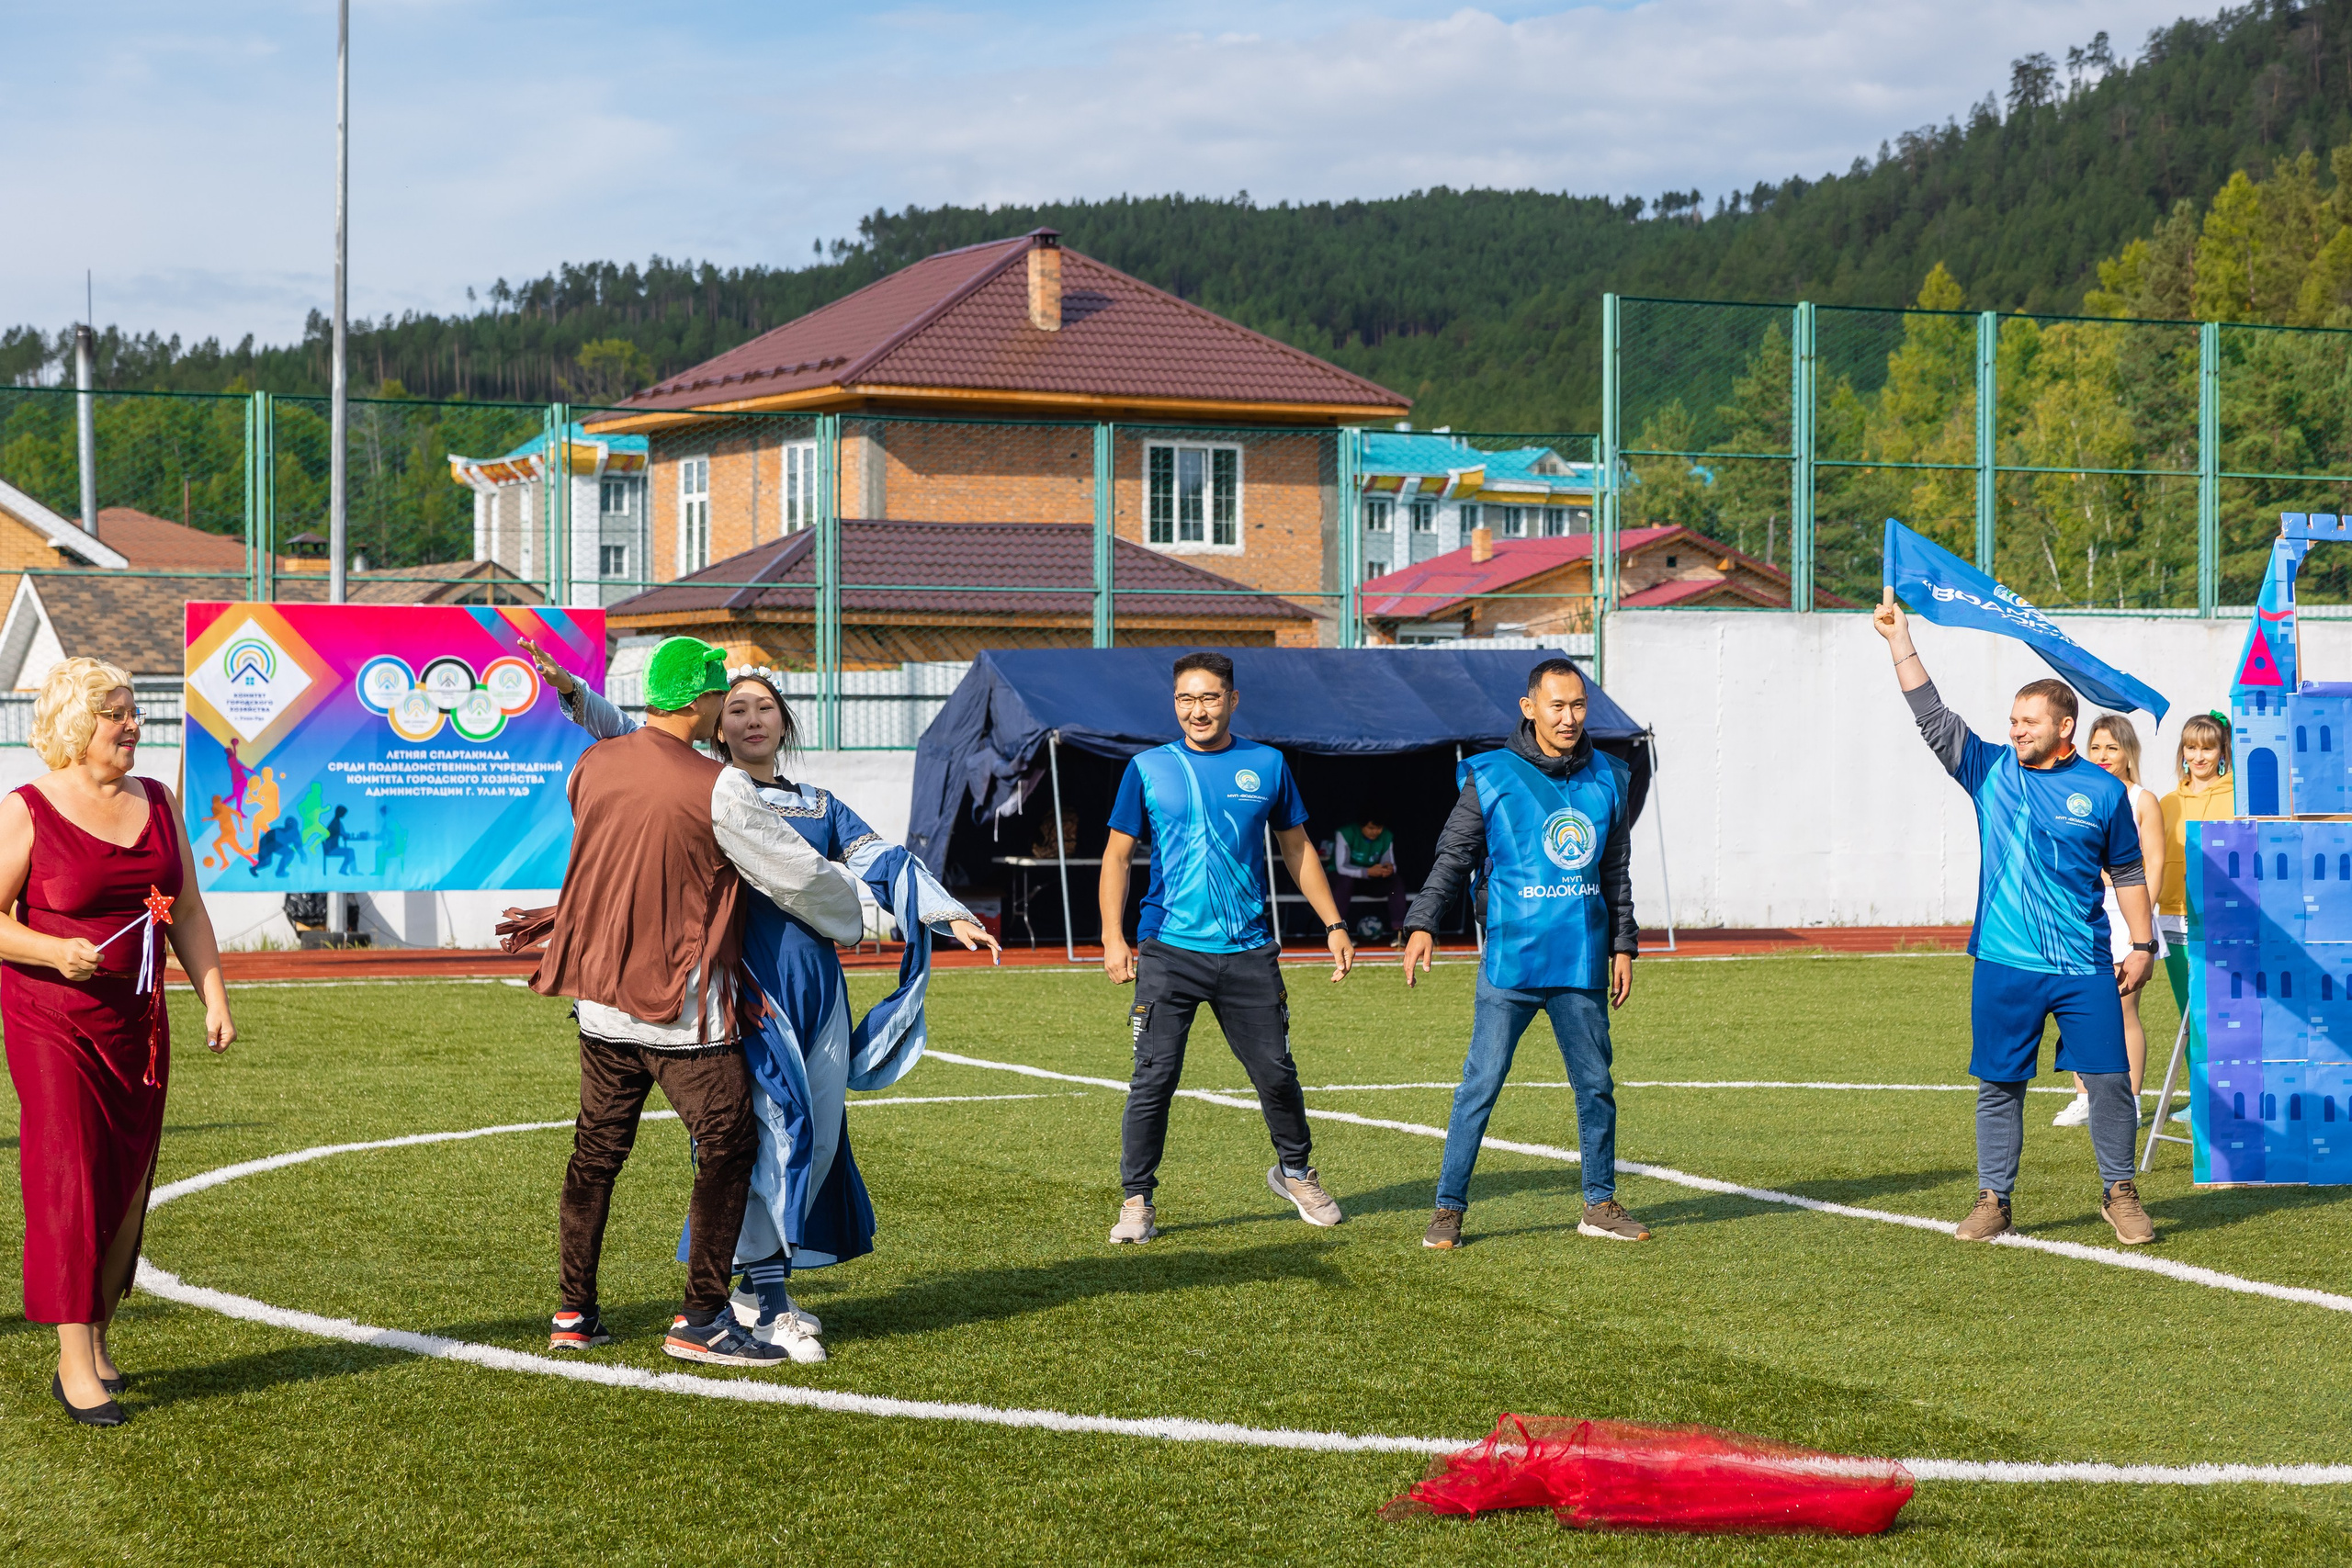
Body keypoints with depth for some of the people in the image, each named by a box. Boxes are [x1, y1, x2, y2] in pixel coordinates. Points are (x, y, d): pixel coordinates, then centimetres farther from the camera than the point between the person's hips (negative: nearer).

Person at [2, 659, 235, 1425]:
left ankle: (96, 1342, 21)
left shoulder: (156, 803, 8)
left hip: (136, 1021, 6)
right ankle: (74, 1367, -8)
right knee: (69, 1182, -9)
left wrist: (214, 996, 5)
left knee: (127, 1187, 7)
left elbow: (187, 911, 13)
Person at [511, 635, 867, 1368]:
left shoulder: (593, 766, 2)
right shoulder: (716, 788, -16)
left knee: (596, 1149, 15)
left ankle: (575, 1312, 20)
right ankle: (702, 1318, -1)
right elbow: (796, 873, -8)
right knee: (728, 1147, 0)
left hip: (599, 998, 7)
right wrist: (854, 921, 10)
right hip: (684, 1006, -7)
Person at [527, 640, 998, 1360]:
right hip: (744, 978, -5)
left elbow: (883, 864, 12)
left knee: (820, 1136, 4)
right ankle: (765, 1298, -6)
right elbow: (628, 739, 3)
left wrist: (952, 916, 0)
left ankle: (758, 1281, 17)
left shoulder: (820, 807, 19)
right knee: (773, 1129, -12)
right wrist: (570, 690, -13)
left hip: (815, 983, 5)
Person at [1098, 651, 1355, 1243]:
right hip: (1168, 950, -1)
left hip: (1248, 951, 2)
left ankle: (1295, 1172, 29)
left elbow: (1297, 849, 17)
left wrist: (1334, 924, 11)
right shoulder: (1148, 768, 4)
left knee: (1276, 1073, 5)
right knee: (1154, 1078, -7)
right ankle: (1136, 1201, 3)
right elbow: (1117, 854, 6)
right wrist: (1113, 937, -5)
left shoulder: (1267, 766, 8)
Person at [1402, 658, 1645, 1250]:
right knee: (1480, 1086, -4)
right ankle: (1449, 1207, 3)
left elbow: (1617, 873, 17)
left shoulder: (1608, 780, 10)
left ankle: (1600, 1205, 22)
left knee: (1596, 1085, 10)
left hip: (1582, 964, 4)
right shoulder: (1491, 778, -1)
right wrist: (1423, 923, -11)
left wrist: (1623, 945, 14)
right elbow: (1454, 856, 0)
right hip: (1511, 961, -4)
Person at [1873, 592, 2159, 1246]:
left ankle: (2120, 1193, 15)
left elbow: (2128, 873, 11)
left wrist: (2143, 946, 9)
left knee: (2109, 1079, -1)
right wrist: (1899, 638, -7)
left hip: (2085, 968, -1)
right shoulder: (1990, 771, 4)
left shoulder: (2104, 792, 3)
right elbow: (1931, 717, -2)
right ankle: (1994, 1201, 14)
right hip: (2004, 966, 1)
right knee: (1998, 1086, 5)